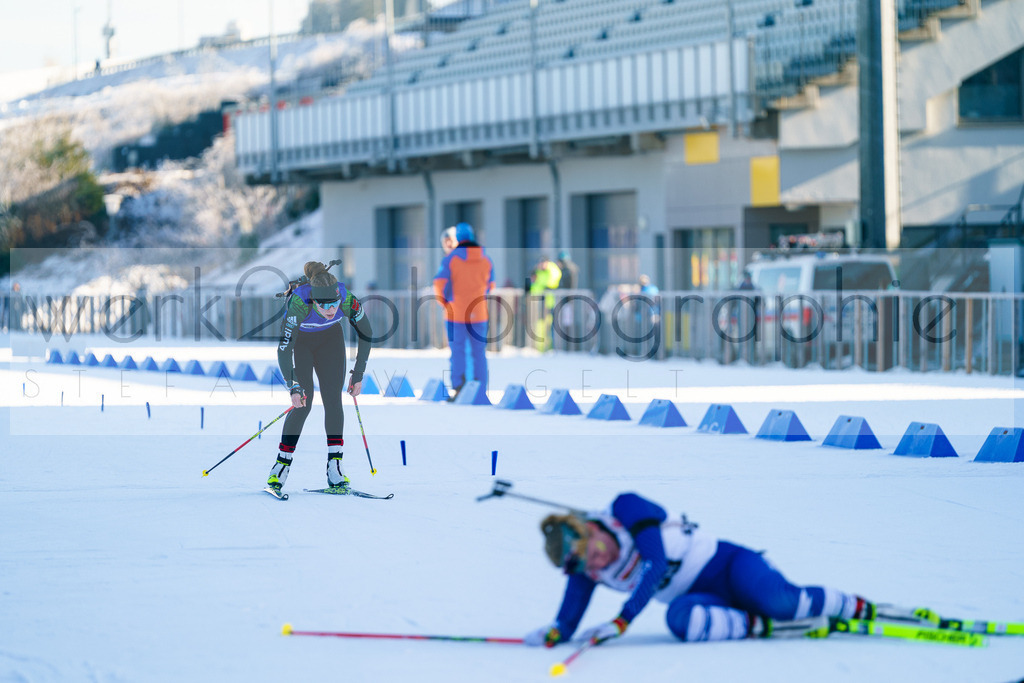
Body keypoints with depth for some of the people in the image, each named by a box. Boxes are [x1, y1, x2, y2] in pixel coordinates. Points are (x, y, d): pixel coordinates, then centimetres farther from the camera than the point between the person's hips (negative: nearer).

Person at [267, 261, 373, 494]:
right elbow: (284, 349, -40)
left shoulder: (348, 301, -32)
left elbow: (366, 334, -13)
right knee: (303, 404, -11)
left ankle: (334, 467, -3)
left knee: (333, 400, -8)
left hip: (330, 339, 2)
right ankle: (281, 465, 0)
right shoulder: (298, 304, -41)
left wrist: (358, 374, -11)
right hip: (298, 341, -2)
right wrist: (294, 387, -51)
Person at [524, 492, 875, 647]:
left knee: (778, 601, -29)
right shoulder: (585, 569, -1)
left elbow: (655, 564, -27)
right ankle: (754, 625, -18)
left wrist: (622, 620, -34)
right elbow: (567, 623, 1)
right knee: (680, 618, -33)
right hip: (702, 597, 4)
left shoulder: (626, 511, -18)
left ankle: (857, 607, -6)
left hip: (726, 563, -4)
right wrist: (552, 633, -25)